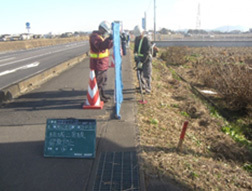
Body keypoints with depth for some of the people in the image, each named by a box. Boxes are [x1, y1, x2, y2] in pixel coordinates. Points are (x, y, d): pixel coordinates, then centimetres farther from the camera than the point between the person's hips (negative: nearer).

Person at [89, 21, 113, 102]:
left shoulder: (102, 36, 17)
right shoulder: (94, 36, -16)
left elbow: (107, 46, 23)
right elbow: (100, 46, -33)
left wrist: (111, 40, 8)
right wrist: (109, 39, -40)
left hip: (103, 63, 10)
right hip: (98, 63, -10)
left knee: (104, 79, 19)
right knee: (99, 81, -4)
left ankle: (102, 95, 33)